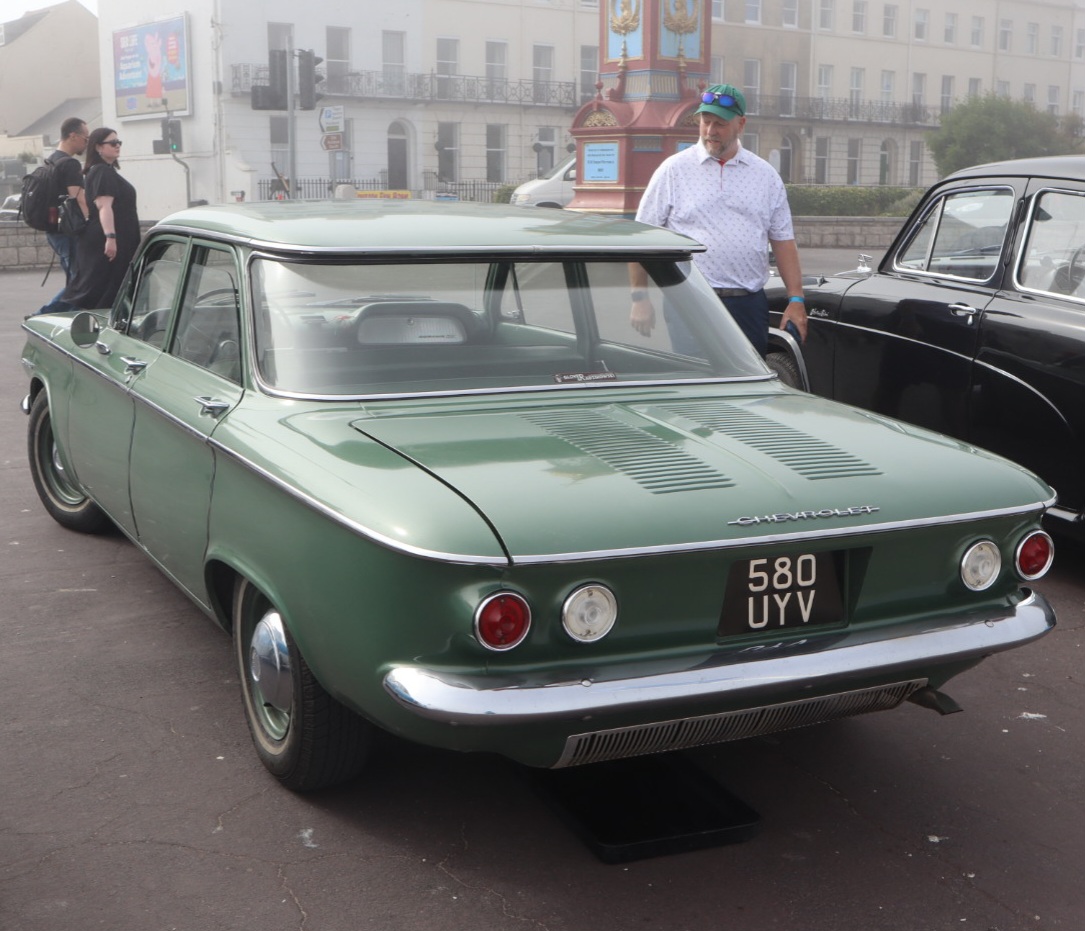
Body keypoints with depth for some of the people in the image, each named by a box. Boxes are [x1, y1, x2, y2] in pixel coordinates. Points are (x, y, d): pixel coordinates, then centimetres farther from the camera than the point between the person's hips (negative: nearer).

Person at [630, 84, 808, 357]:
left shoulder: (766, 175, 11)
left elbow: (783, 241, 12)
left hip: (749, 306, 3)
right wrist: (640, 299, -7)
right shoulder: (674, 170, 2)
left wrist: (796, 300, 3)